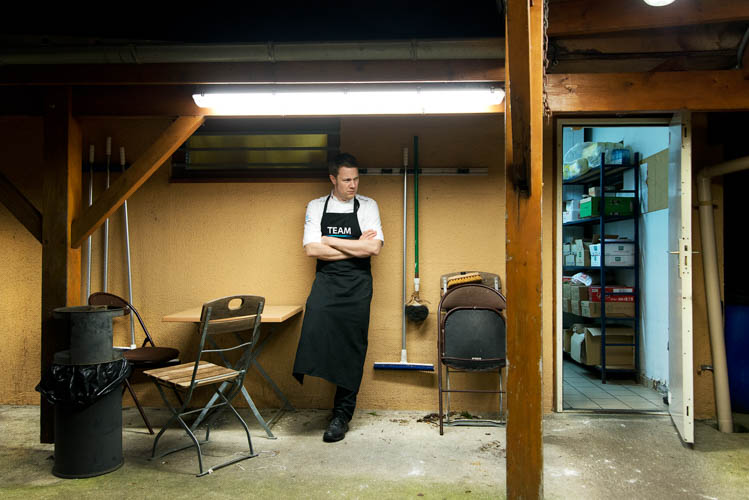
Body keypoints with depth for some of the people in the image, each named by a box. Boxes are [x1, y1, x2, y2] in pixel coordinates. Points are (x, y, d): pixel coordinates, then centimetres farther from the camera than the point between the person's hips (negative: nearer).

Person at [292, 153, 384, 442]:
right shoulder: (316, 207, 8)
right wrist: (356, 247, -6)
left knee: (352, 348, 1)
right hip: (326, 281, 1)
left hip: (357, 285, -1)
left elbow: (374, 248, -8)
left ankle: (342, 415, 12)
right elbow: (311, 250, -3)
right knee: (315, 318, -30)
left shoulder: (367, 206, 5)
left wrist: (331, 241, -6)